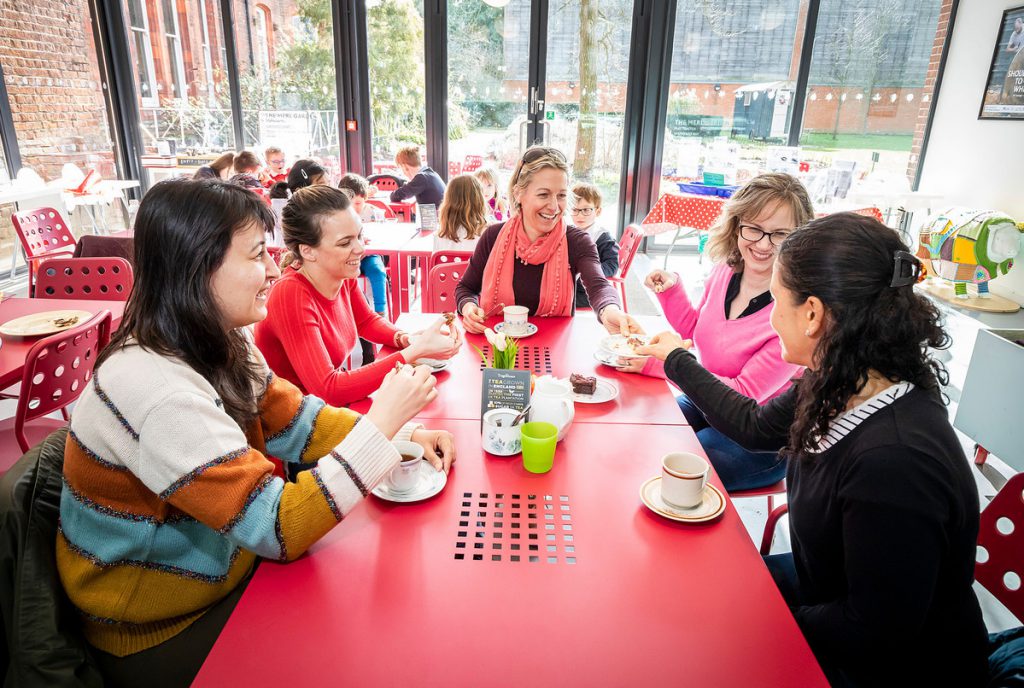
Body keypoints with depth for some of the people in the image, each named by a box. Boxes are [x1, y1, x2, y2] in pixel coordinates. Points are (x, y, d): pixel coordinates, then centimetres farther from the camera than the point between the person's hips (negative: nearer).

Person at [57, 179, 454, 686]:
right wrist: (384, 419, -30)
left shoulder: (219, 343, -7)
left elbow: (296, 421, 0)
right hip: (159, 635, -7)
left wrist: (404, 433, -14)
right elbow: (279, 527, -33)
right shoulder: (158, 392, -34)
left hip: (219, 564, 7)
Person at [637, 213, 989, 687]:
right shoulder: (840, 388, -13)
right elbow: (756, 426, 7)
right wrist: (676, 360, 16)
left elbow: (877, 632, -27)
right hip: (828, 585, 7)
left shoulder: (894, 460, -38)